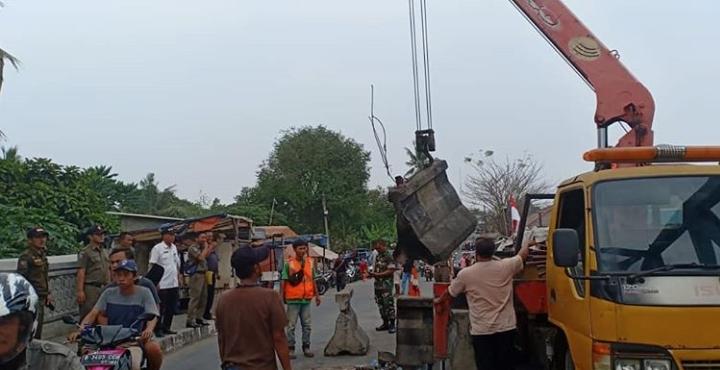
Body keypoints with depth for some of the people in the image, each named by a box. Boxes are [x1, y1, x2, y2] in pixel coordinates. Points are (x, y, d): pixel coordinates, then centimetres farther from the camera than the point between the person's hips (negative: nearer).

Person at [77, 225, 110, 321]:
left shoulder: (105, 252, 18)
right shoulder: (85, 253, -7)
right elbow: (81, 273, -12)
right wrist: (80, 291, -18)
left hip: (104, 287, 7)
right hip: (90, 288, -7)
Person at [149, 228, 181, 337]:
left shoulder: (174, 247, 11)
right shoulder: (157, 248, -10)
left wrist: (179, 276, 14)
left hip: (174, 284, 7)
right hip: (162, 284, -7)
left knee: (172, 308, 12)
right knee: (160, 308, 1)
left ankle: (166, 327, 22)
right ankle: (158, 329, 11)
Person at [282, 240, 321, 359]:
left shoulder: (310, 262, 5)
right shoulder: (289, 264, -7)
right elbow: (285, 282, -5)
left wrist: (317, 295, 12)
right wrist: (282, 297, -8)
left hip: (306, 299, 4)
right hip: (293, 299, -4)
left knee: (307, 325, 9)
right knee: (291, 325, 3)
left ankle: (306, 347, 20)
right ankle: (291, 348, 11)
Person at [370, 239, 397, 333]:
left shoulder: (388, 257, -10)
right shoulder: (378, 257, 16)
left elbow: (391, 270, -16)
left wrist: (378, 274, -19)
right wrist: (373, 274, 3)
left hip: (386, 284, -8)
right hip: (378, 284, 8)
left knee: (388, 304, -7)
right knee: (380, 304, 11)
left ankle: (392, 324, 0)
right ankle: (385, 323, 20)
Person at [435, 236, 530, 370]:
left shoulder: (465, 274, -9)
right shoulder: (506, 266, -5)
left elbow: (449, 293, 8)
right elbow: (523, 255, 16)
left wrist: (439, 301, 30)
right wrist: (527, 244, 38)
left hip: (481, 331, -2)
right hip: (506, 328, 2)